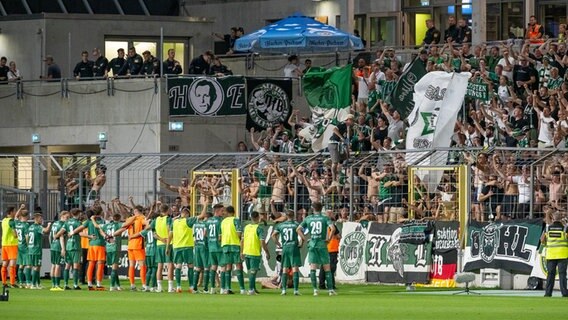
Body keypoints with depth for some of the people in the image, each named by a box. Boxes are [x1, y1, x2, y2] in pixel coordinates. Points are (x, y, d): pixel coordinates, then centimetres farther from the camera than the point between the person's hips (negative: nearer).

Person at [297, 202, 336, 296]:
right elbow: (333, 228, -15)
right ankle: (330, 289, 4)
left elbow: (298, 229, 4)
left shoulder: (308, 218, 6)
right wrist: (329, 239, -2)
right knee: (327, 268, 6)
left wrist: (304, 239, 6)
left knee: (312, 268, 2)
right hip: (322, 245, -1)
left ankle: (315, 289, -7)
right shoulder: (325, 218, -1)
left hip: (312, 245, 1)